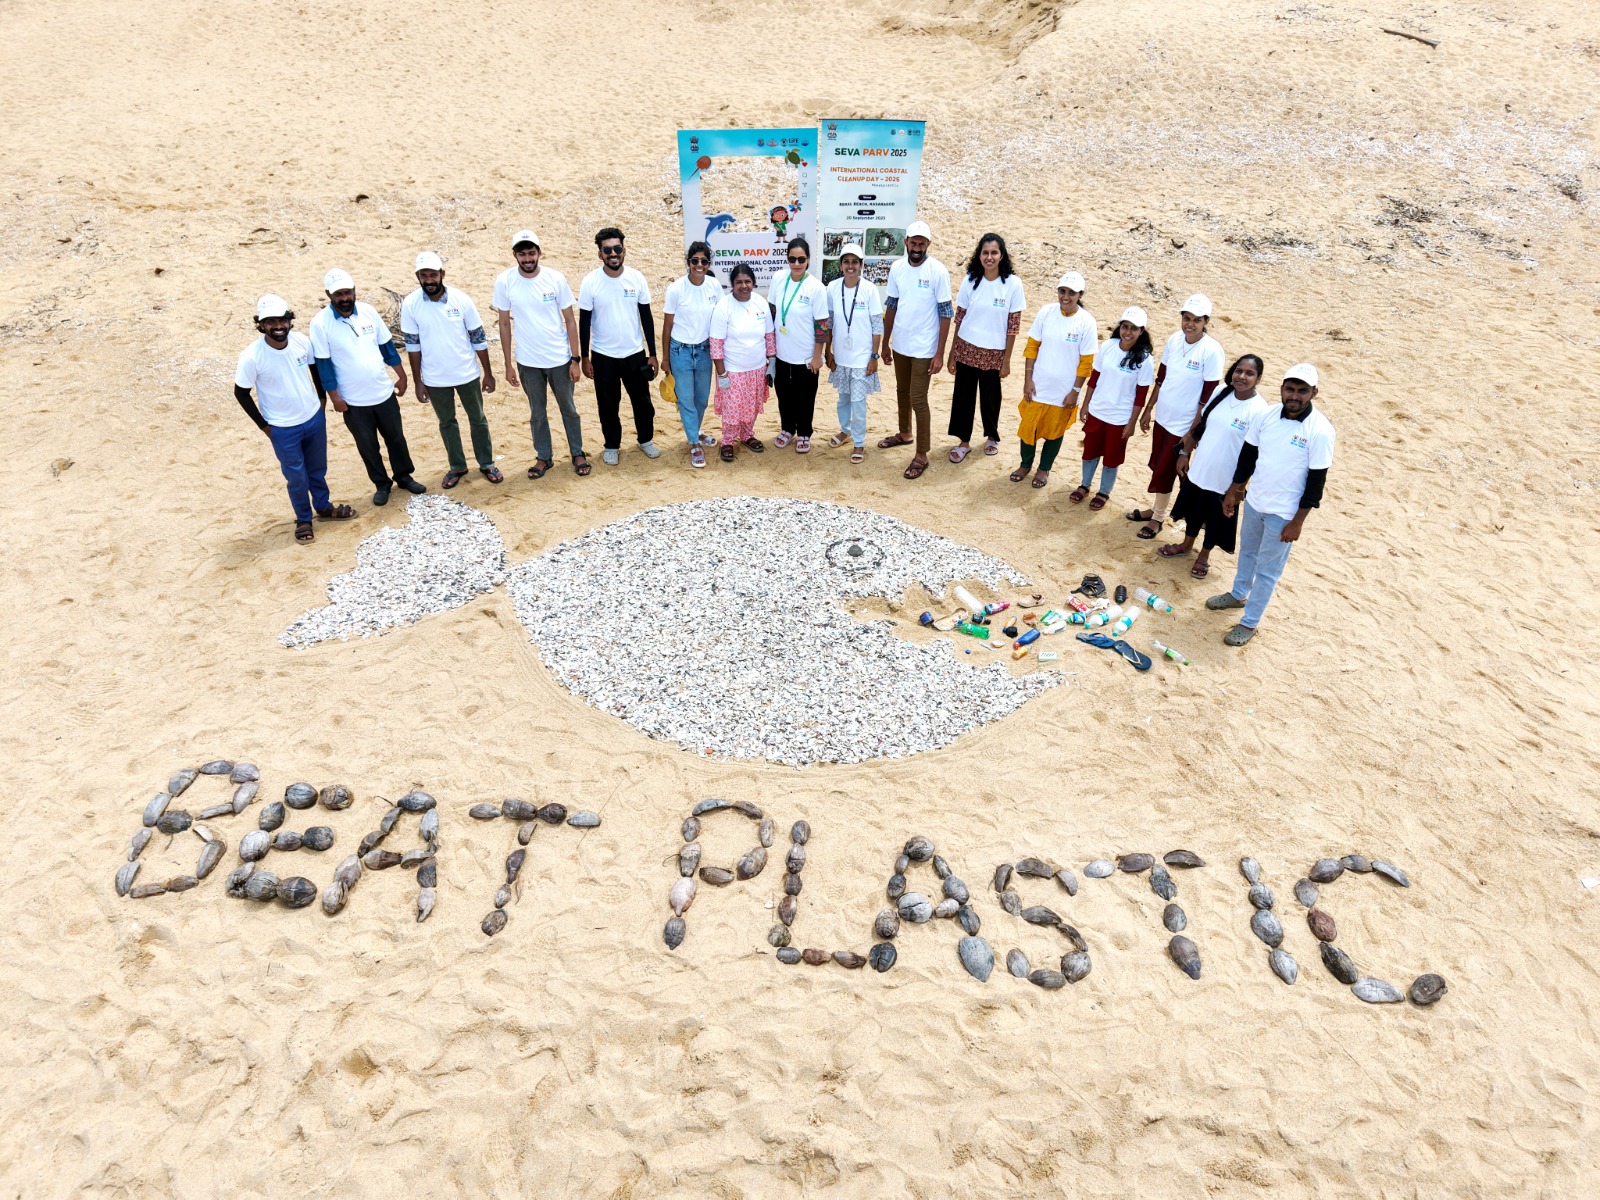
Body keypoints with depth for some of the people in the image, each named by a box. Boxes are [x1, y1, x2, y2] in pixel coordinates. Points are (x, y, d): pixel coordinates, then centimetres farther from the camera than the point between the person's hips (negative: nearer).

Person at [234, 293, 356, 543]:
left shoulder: (302, 341, -14)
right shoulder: (251, 357, -24)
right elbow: (241, 393, -11)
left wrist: (321, 397, 8)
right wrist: (263, 425, -8)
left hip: (314, 417, 4)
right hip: (283, 429, -4)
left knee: (318, 469, 23)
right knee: (296, 476, 12)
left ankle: (323, 506, 46)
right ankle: (303, 519, 34)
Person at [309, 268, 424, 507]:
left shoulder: (368, 311, -4)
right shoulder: (320, 323, -14)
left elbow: (386, 345, 6)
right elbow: (323, 363, -11)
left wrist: (401, 375, 9)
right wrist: (334, 396, -10)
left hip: (384, 392, 3)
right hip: (353, 400, -3)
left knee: (396, 437, 17)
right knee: (367, 445, 11)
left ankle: (403, 476, 37)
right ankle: (382, 484, 29)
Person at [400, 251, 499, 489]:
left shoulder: (461, 299, -13)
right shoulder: (410, 304, -11)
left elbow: (478, 338, -5)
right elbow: (413, 345, -4)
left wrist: (488, 373, -1)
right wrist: (417, 382, -2)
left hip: (467, 374, 0)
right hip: (435, 379, 1)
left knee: (478, 419, 13)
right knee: (447, 423, 16)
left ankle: (487, 464, 31)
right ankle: (457, 466, 33)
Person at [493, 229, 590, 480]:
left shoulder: (556, 278, -10)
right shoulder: (505, 281, -8)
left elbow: (570, 320, -5)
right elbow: (504, 324, -1)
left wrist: (575, 359, -7)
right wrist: (508, 364, -1)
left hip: (559, 358, -1)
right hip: (527, 362, 1)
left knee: (568, 408, 14)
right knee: (537, 412, 14)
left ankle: (577, 453, 31)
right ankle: (544, 457, 30)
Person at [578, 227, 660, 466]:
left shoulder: (636, 278, -5)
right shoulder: (590, 282, -10)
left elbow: (646, 317, 1)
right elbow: (584, 322, -4)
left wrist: (652, 353, 0)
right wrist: (584, 358, -4)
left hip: (635, 353, 2)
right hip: (603, 356, -1)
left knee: (642, 400, 14)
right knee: (608, 404, 11)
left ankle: (646, 439, 36)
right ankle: (612, 445, 30)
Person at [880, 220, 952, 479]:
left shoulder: (937, 271, -14)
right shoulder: (896, 268, 0)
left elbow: (945, 313, -12)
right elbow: (891, 306, 10)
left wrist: (940, 354, -15)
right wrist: (885, 343, 12)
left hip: (924, 348, -5)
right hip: (900, 345, 5)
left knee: (918, 400, -3)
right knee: (902, 392, 21)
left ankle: (921, 455, 7)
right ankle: (905, 433, 44)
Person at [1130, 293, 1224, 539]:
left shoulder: (1211, 351, -19)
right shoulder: (1174, 340, -3)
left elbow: (1208, 396, -16)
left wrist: (1193, 431, -15)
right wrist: (1148, 410, 11)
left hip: (1184, 424, -5)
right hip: (1163, 416, 5)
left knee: (1164, 471, 4)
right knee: (1157, 465, 18)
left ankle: (1158, 518, 23)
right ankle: (1155, 508, 37)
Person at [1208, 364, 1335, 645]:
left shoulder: (1320, 430, -21)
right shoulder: (1267, 415, -7)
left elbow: (1317, 480, -16)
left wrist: (1298, 521, -15)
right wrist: (1233, 491, 10)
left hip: (1284, 513, -5)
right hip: (1254, 501, 6)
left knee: (1267, 569, 7)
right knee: (1247, 551, 27)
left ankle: (1249, 622, 21)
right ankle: (1238, 594, 50)